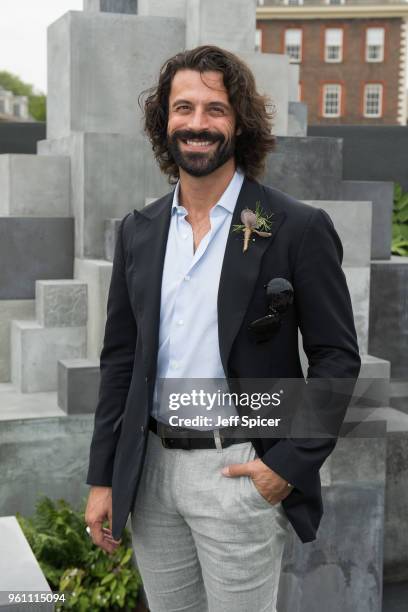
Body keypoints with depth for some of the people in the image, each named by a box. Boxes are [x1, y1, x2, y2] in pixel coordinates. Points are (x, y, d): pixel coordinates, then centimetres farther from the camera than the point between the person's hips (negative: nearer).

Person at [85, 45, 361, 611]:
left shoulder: (298, 228, -7)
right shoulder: (138, 231, 6)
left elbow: (338, 356, -5)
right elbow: (119, 358, 9)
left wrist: (290, 463, -12)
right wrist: (103, 479, 8)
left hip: (239, 473, -4)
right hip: (150, 470, 5)